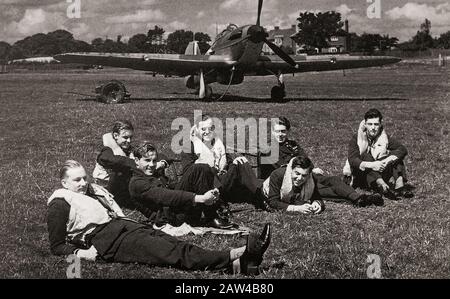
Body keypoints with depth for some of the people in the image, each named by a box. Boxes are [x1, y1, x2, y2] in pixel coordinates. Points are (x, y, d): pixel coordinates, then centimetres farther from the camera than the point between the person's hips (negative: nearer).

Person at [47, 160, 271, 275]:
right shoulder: (60, 204, 4)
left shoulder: (95, 191, 27)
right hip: (102, 240, -8)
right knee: (170, 252, -24)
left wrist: (131, 225, 14)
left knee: (171, 243, -17)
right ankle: (235, 256, -41)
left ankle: (237, 263, -36)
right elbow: (57, 246, 2)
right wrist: (81, 253, -14)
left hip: (122, 225, 8)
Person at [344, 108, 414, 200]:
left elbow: (403, 149, -15)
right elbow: (352, 160, -23)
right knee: (366, 156, -28)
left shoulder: (385, 137, 0)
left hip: (380, 174, 3)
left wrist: (387, 161, -33)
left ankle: (399, 186, -35)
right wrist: (371, 165, -39)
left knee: (395, 156, -13)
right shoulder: (356, 139, -7)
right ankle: (384, 188, -48)